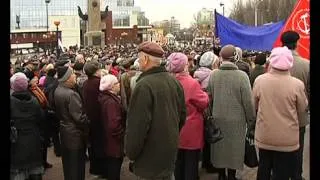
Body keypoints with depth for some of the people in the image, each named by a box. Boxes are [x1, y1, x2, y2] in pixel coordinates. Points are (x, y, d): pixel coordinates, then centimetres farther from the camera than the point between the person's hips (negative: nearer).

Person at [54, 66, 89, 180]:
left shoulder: (57, 91, 1)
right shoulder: (71, 94, -26)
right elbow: (79, 117, -25)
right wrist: (88, 123, -9)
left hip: (64, 130, 9)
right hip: (74, 133, -9)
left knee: (67, 164, 23)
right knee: (77, 165, 6)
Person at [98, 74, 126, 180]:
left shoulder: (105, 97, 5)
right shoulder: (111, 102, -27)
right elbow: (114, 125, -34)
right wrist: (122, 135, -18)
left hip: (110, 141, 10)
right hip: (115, 143, -10)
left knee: (111, 169, 24)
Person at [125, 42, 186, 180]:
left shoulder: (144, 85, -22)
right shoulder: (174, 82, 5)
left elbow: (137, 125, -24)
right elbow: (182, 115, 14)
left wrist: (131, 153, -11)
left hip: (150, 157, -8)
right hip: (170, 152, 8)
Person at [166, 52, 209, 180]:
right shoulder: (192, 83, -22)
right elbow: (204, 103, -11)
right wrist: (205, 95, 8)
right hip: (191, 131, -5)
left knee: (178, 163, 19)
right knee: (191, 164, 8)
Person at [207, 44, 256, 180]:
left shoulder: (213, 75, -7)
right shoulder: (242, 76, -17)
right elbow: (248, 102, -14)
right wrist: (251, 122, -2)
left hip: (217, 119, 3)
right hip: (236, 120, -3)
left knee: (219, 147, 17)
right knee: (234, 149, 12)